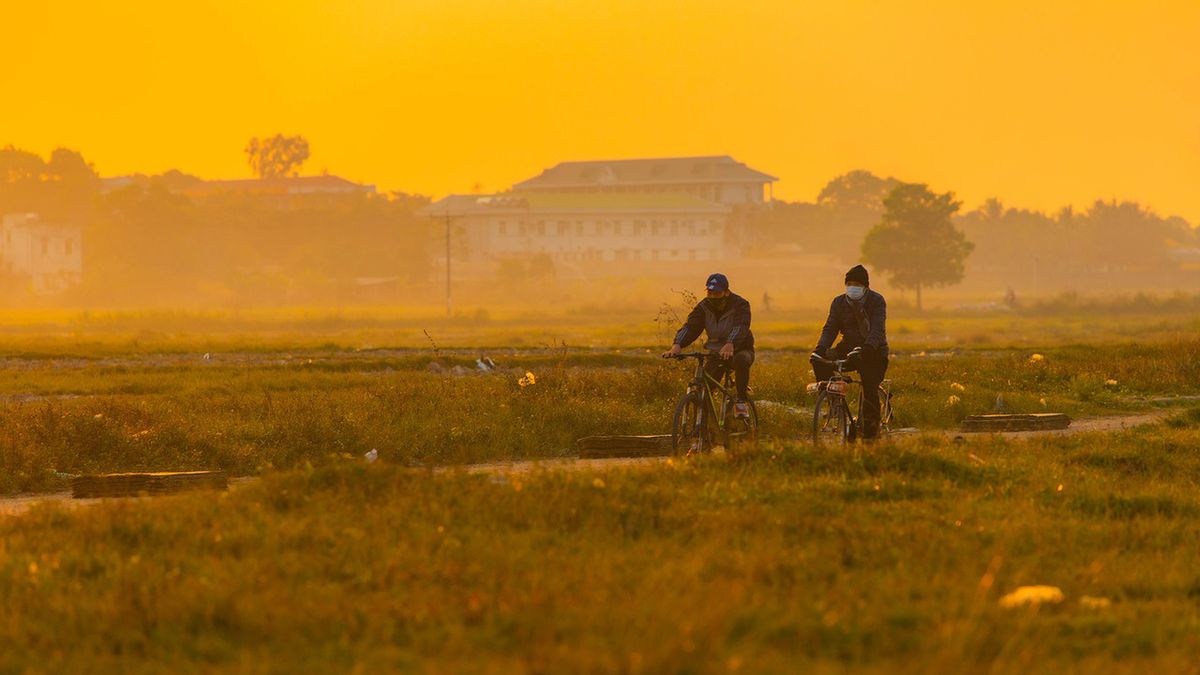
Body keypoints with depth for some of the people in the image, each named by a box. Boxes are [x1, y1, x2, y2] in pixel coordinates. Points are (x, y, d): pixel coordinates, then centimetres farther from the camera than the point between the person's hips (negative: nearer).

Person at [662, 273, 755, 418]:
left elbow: (740, 327, -34)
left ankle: (741, 400, -23)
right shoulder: (704, 307, -4)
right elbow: (690, 326, -17)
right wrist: (677, 345, -38)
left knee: (741, 359, -39)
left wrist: (730, 345, -56)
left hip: (739, 350, -4)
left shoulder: (740, 304, -16)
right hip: (716, 353, 4)